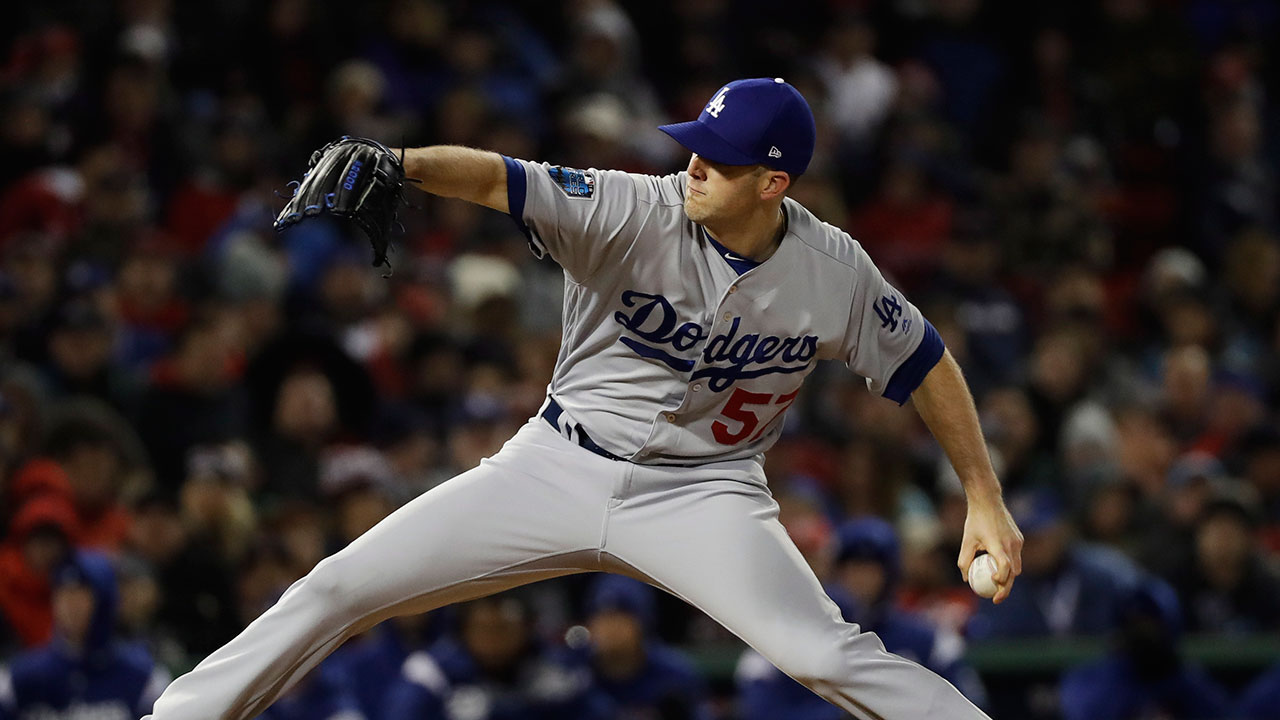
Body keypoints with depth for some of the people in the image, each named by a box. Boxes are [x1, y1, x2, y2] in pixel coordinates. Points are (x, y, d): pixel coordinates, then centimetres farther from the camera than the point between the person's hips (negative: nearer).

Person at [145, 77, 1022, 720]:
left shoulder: (834, 274, -12)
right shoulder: (633, 213, -18)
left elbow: (926, 363, 3)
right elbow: (493, 178, -31)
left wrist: (985, 498, 2)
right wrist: (392, 164, -50)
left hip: (703, 492, -1)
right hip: (560, 465, 1)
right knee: (339, 589, -6)